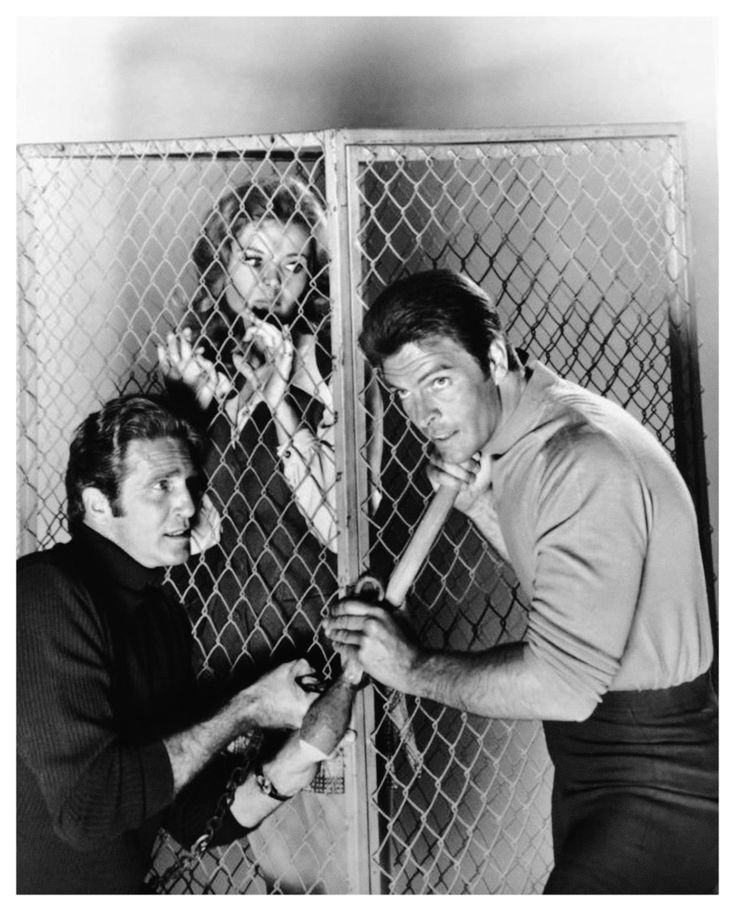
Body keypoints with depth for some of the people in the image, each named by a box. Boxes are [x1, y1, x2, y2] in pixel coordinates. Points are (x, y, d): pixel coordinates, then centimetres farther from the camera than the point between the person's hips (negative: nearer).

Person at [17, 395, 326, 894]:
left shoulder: (164, 613, 3)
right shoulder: (46, 593, -18)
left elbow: (190, 818, 5)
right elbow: (87, 807, -23)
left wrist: (280, 776, -12)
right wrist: (247, 709, -19)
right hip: (40, 883, -4)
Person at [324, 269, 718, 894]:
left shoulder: (587, 457, -27)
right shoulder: (511, 437, 2)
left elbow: (561, 685, -30)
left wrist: (414, 668, -17)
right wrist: (480, 507, -4)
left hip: (654, 782, -9)